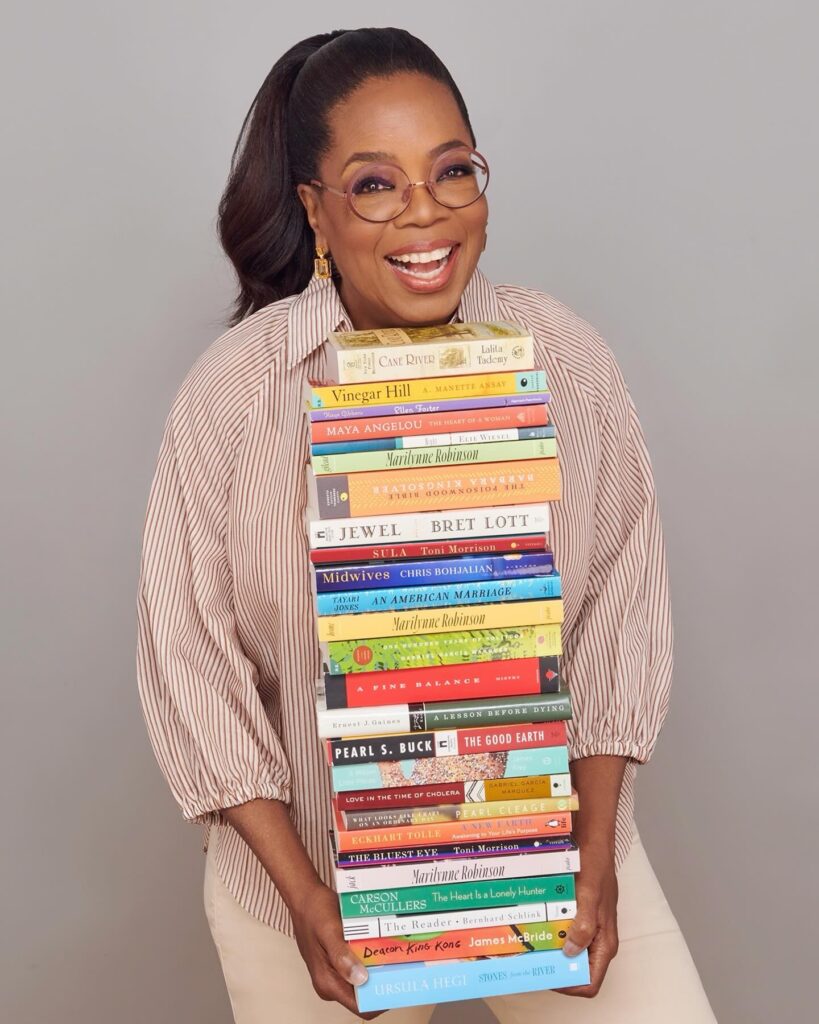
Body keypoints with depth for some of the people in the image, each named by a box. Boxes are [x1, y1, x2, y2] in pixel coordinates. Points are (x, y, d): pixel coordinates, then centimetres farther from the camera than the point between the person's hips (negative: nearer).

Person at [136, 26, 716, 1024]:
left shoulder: (570, 362, -7)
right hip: (307, 863, 0)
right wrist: (302, 894, -12)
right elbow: (194, 661, -8)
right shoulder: (232, 393, -12)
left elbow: (621, 610, -3)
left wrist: (596, 853, -7)